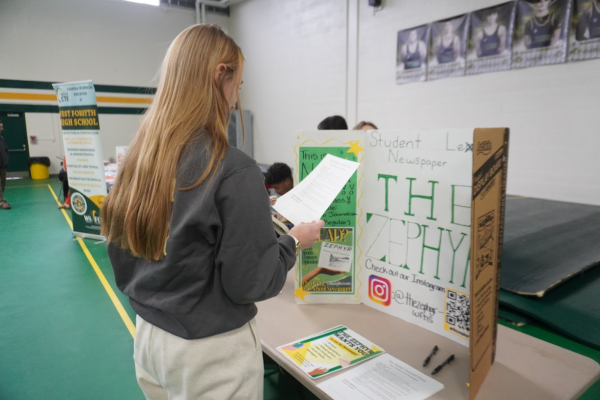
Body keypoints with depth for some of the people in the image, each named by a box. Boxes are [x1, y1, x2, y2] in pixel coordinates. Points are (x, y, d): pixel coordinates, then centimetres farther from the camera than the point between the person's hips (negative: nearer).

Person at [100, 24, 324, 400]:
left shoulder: (138, 158, -4)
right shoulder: (234, 170, -25)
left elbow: (123, 262, 6)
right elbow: (251, 283, -19)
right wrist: (294, 241, -4)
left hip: (148, 336, 7)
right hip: (210, 350, -6)